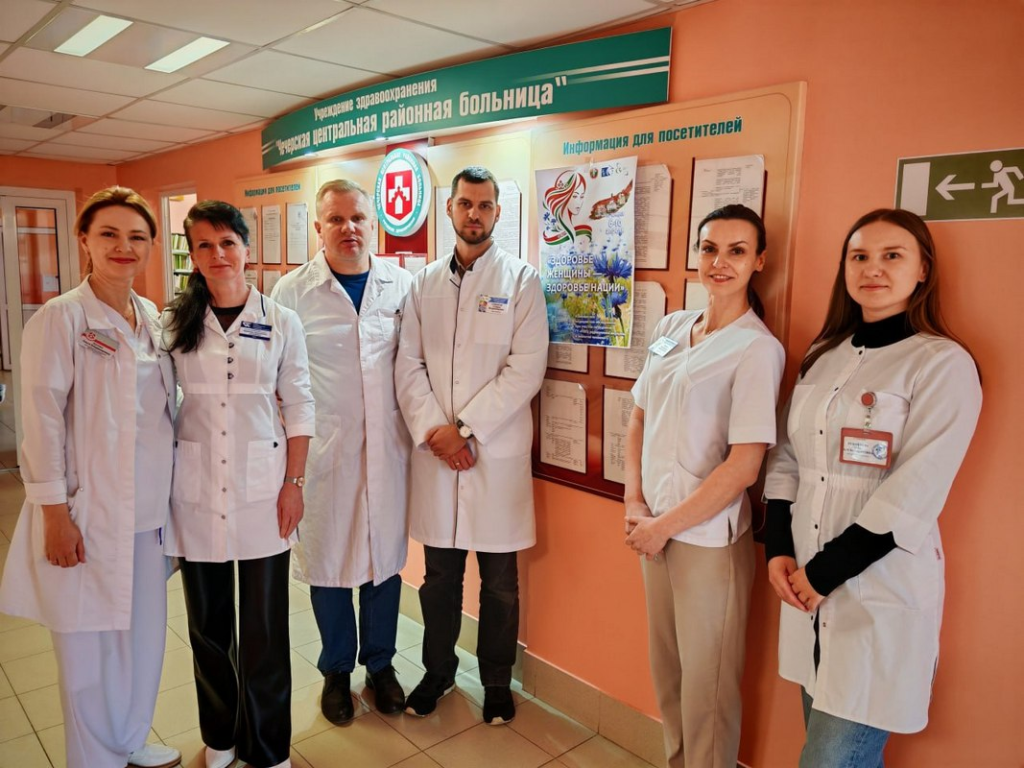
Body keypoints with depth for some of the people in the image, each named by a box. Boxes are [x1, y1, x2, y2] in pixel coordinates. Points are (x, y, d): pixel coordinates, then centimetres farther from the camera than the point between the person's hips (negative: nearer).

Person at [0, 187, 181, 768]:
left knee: (144, 632, 16)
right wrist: (54, 511, -12)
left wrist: (171, 491, 12)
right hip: (88, 508, -5)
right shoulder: (60, 319, -10)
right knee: (89, 642, 8)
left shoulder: (154, 319, 7)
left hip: (148, 506, 5)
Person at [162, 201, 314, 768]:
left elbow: (298, 407, 1)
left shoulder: (281, 322, 0)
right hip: (195, 487, 2)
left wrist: (294, 482, -4)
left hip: (262, 486, -1)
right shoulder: (176, 322, 3)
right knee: (208, 621, 14)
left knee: (264, 627, 5)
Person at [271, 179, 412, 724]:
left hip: (387, 444, 2)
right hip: (322, 447, -1)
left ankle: (380, 663, 34)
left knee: (385, 553, 12)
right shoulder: (292, 290, -1)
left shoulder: (402, 285, 4)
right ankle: (337, 670, 32)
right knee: (327, 555, 10)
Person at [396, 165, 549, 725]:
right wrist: (433, 432, -10)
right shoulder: (424, 283, 10)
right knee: (439, 575, 15)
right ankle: (438, 671, 35)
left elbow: (526, 369, -10)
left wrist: (463, 428, -14)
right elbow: (409, 365, 4)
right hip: (434, 451, 3)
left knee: (499, 582, 9)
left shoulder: (521, 279, -1)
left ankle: (497, 683, 30)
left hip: (496, 452, -2)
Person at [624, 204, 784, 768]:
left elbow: (744, 467, -16)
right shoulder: (671, 328, 5)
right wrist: (634, 503, 0)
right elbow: (639, 418, 10)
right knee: (665, 666, 20)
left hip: (709, 536, -6)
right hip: (655, 529, 6)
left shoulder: (759, 349, -13)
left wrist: (666, 525, -11)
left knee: (705, 679, 10)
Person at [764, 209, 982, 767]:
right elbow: (786, 459, 10)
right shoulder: (823, 356, 9)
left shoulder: (943, 364, -9)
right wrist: (778, 551, -2)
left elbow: (914, 496, -16)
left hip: (883, 598, -5)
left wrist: (823, 574, -13)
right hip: (809, 585, 6)